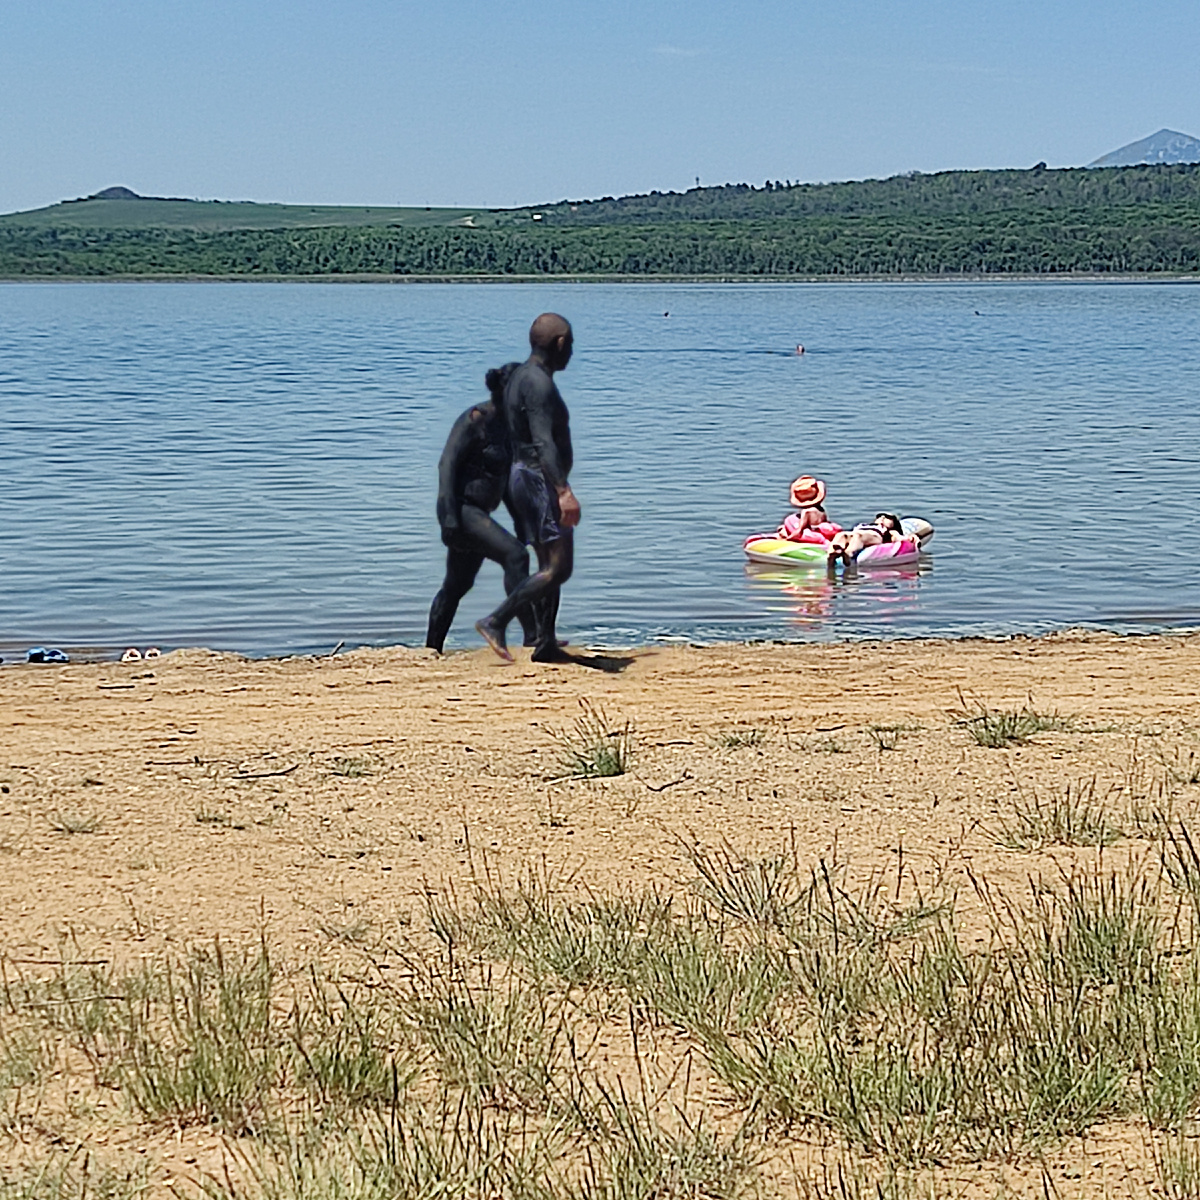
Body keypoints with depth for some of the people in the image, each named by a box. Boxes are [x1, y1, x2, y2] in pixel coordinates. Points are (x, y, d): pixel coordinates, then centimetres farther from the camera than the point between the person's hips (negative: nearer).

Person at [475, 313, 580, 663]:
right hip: (540, 480, -11)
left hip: (523, 477, 11)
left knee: (550, 565, 14)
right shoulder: (539, 383, -16)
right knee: (558, 568, -13)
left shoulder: (521, 377, 16)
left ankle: (546, 645, 15)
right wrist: (564, 491, -34)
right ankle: (496, 622, -18)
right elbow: (544, 442, -27)